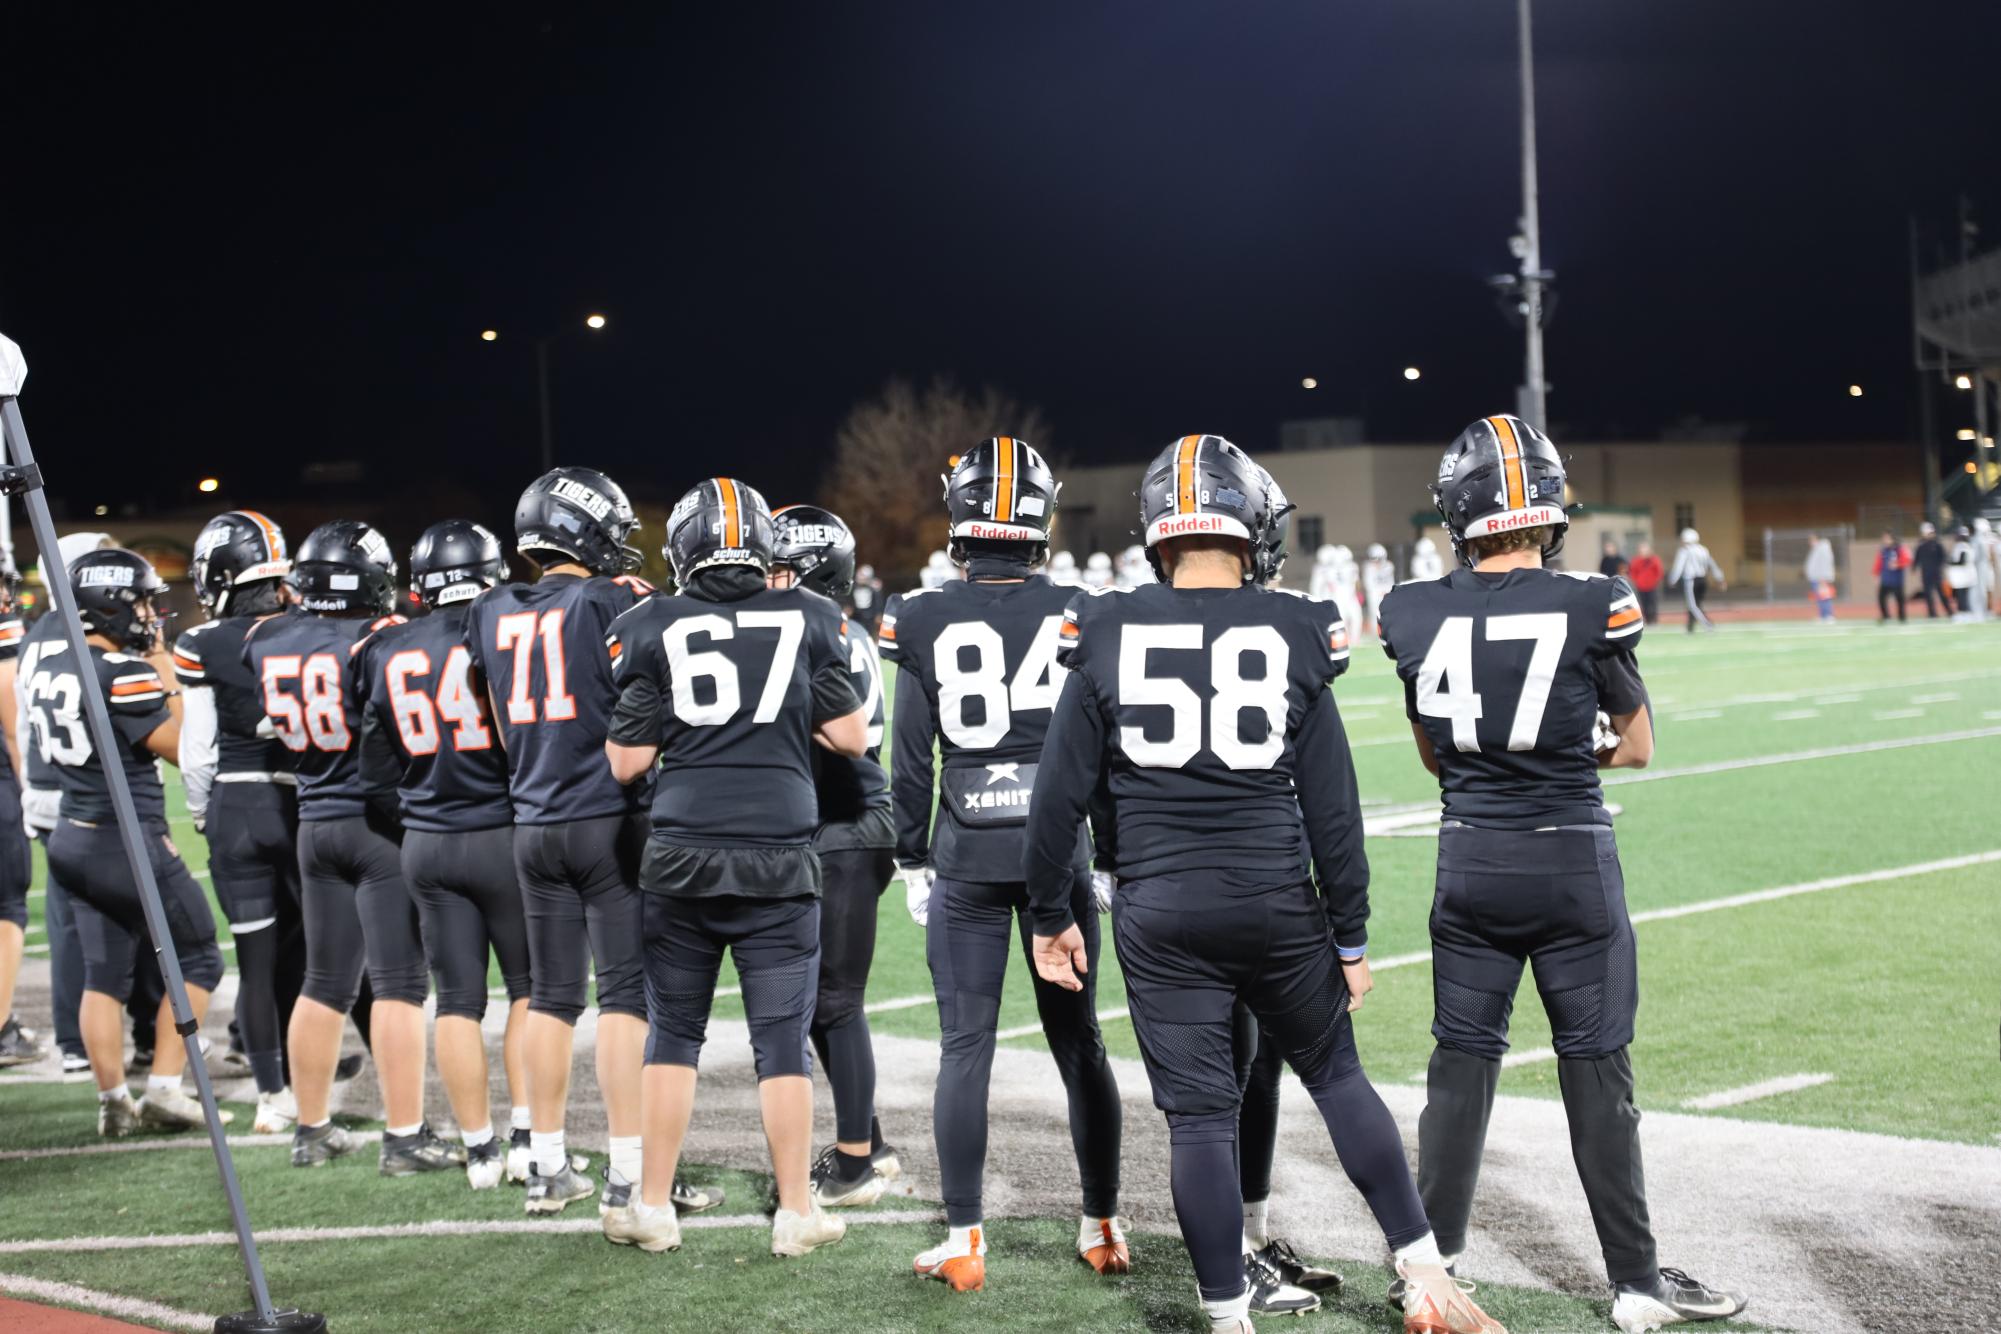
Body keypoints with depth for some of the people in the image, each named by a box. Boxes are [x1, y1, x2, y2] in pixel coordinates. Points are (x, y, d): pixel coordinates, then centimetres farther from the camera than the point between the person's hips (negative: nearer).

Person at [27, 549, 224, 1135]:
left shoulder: (50, 658, 5)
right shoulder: (124, 674, -20)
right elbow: (178, 746, -12)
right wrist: (166, 671, -6)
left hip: (74, 838, 8)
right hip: (130, 840, -8)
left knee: (103, 973, 13)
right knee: (198, 959, 7)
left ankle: (113, 1099, 15)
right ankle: (164, 1086, 4)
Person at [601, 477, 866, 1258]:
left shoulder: (652, 629, 0)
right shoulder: (808, 620, 2)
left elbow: (626, 762, 0)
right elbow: (851, 738, 2)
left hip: (682, 856, 0)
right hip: (778, 858, 0)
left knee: (673, 1031, 12)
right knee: (782, 1038, 6)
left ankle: (653, 1206, 16)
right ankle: (796, 1210, 10)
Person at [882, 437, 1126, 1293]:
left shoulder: (923, 622, -4)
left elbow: (913, 760, -2)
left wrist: (912, 859, 8)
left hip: (967, 857, -1)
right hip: (1058, 847, 1)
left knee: (965, 1048, 5)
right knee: (1080, 1044, 11)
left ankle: (964, 1243, 6)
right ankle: (1102, 1229, 18)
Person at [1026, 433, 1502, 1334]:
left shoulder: (1107, 636, -3)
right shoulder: (1293, 634, -5)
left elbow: (1060, 794, -1)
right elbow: (1332, 806, -2)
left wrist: (1050, 914, 11)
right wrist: (1351, 935, 6)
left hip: (1161, 914, 0)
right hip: (1278, 904, 0)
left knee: (1200, 1118, 7)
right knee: (1337, 1077, 18)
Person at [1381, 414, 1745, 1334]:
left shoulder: (1415, 619, -4)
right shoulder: (1592, 609, -12)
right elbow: (1636, 747, 1)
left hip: (1469, 860, 3)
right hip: (1572, 860, -3)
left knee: (1460, 1067, 12)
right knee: (1597, 1071, 6)